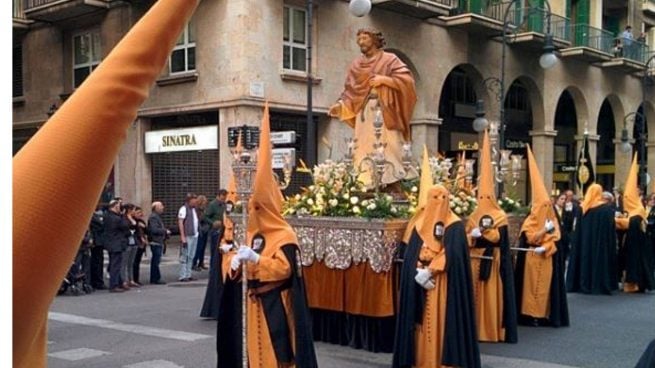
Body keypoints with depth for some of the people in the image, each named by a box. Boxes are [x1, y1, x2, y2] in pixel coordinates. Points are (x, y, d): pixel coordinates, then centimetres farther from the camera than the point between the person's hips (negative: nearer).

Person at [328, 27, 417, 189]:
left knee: (389, 149, -11)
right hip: (364, 114, 4)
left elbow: (407, 79, -6)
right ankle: (368, 187, -4)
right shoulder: (356, 65, 18)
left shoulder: (389, 59, 5)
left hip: (384, 112, -4)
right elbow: (350, 90, 13)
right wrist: (340, 104, -3)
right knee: (365, 152, -3)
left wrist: (384, 79, -13)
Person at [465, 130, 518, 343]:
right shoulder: (473, 216, 12)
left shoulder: (499, 216, -1)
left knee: (492, 294, -3)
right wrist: (472, 235, -15)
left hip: (492, 260, -4)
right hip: (475, 259, 5)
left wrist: (481, 230, -19)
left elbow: (498, 236, -14)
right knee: (475, 293, 5)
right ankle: (476, 327, 12)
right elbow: (467, 237, 5)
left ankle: (493, 329, 3)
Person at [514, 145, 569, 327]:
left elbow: (554, 240, 1)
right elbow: (530, 239, -12)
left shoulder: (553, 221, 9)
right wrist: (545, 229, -19)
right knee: (532, 286, -1)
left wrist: (544, 248, -16)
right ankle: (531, 314, 3)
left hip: (547, 261, 3)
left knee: (546, 287, 3)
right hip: (532, 260, -3)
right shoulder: (530, 222, 0)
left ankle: (545, 314, 8)